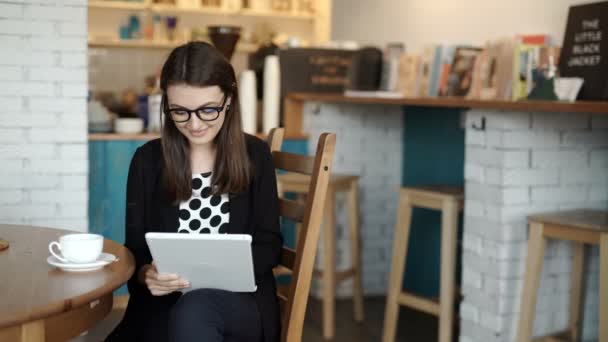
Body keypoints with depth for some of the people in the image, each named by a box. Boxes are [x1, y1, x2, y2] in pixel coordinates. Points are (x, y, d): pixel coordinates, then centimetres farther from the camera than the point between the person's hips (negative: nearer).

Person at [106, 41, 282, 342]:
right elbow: (135, 249, 4)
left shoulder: (255, 155, 6)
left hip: (240, 301, 0)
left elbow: (268, 246, 4)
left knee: (193, 312, -34)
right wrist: (147, 275, -19)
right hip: (164, 305, 1)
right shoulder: (148, 159, 6)